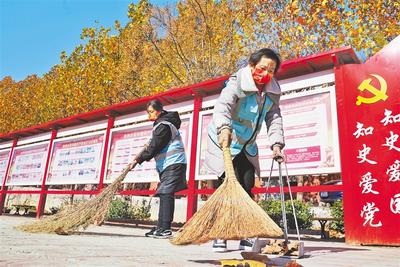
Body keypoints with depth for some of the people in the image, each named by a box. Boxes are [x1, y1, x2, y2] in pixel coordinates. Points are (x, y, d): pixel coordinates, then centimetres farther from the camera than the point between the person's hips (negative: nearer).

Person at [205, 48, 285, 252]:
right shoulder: (237, 83, -20)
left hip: (247, 147, 6)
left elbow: (274, 118, -2)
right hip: (224, 143, -6)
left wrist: (276, 144, -17)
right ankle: (220, 236, 0)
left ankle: (246, 237, 15)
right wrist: (224, 128, -57)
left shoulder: (272, 91, 0)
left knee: (247, 188, 4)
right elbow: (223, 105, -37)